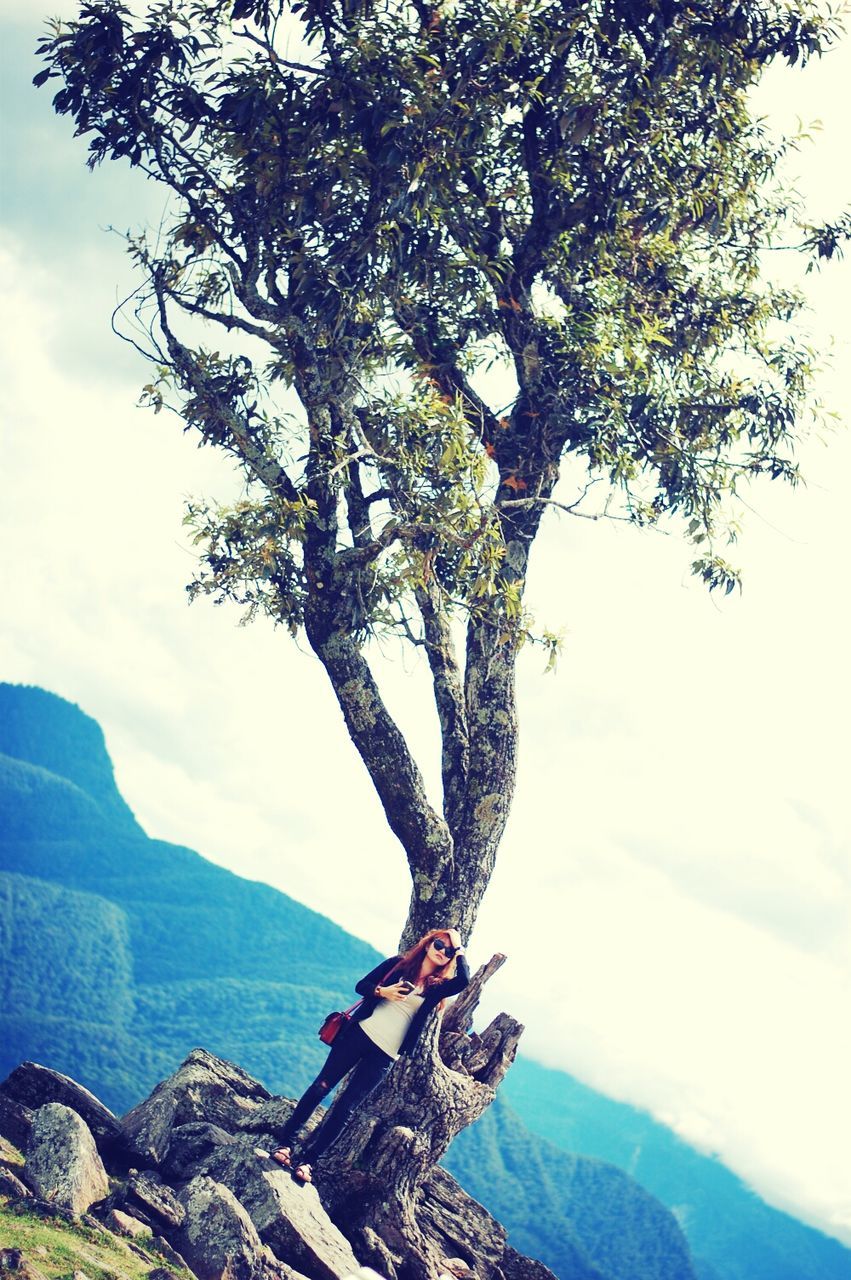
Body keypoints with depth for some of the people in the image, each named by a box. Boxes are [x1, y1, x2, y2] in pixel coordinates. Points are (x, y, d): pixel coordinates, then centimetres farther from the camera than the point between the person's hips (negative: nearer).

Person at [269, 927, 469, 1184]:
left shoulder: (435, 988, 5)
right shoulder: (398, 963, 7)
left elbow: (463, 982, -15)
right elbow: (361, 985, 6)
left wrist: (459, 950, -5)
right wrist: (382, 991, -13)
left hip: (386, 1054, 0)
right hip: (361, 1033, 0)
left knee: (347, 1106, -2)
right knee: (322, 1086, -2)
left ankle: (307, 1160, 5)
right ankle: (286, 1143, 9)